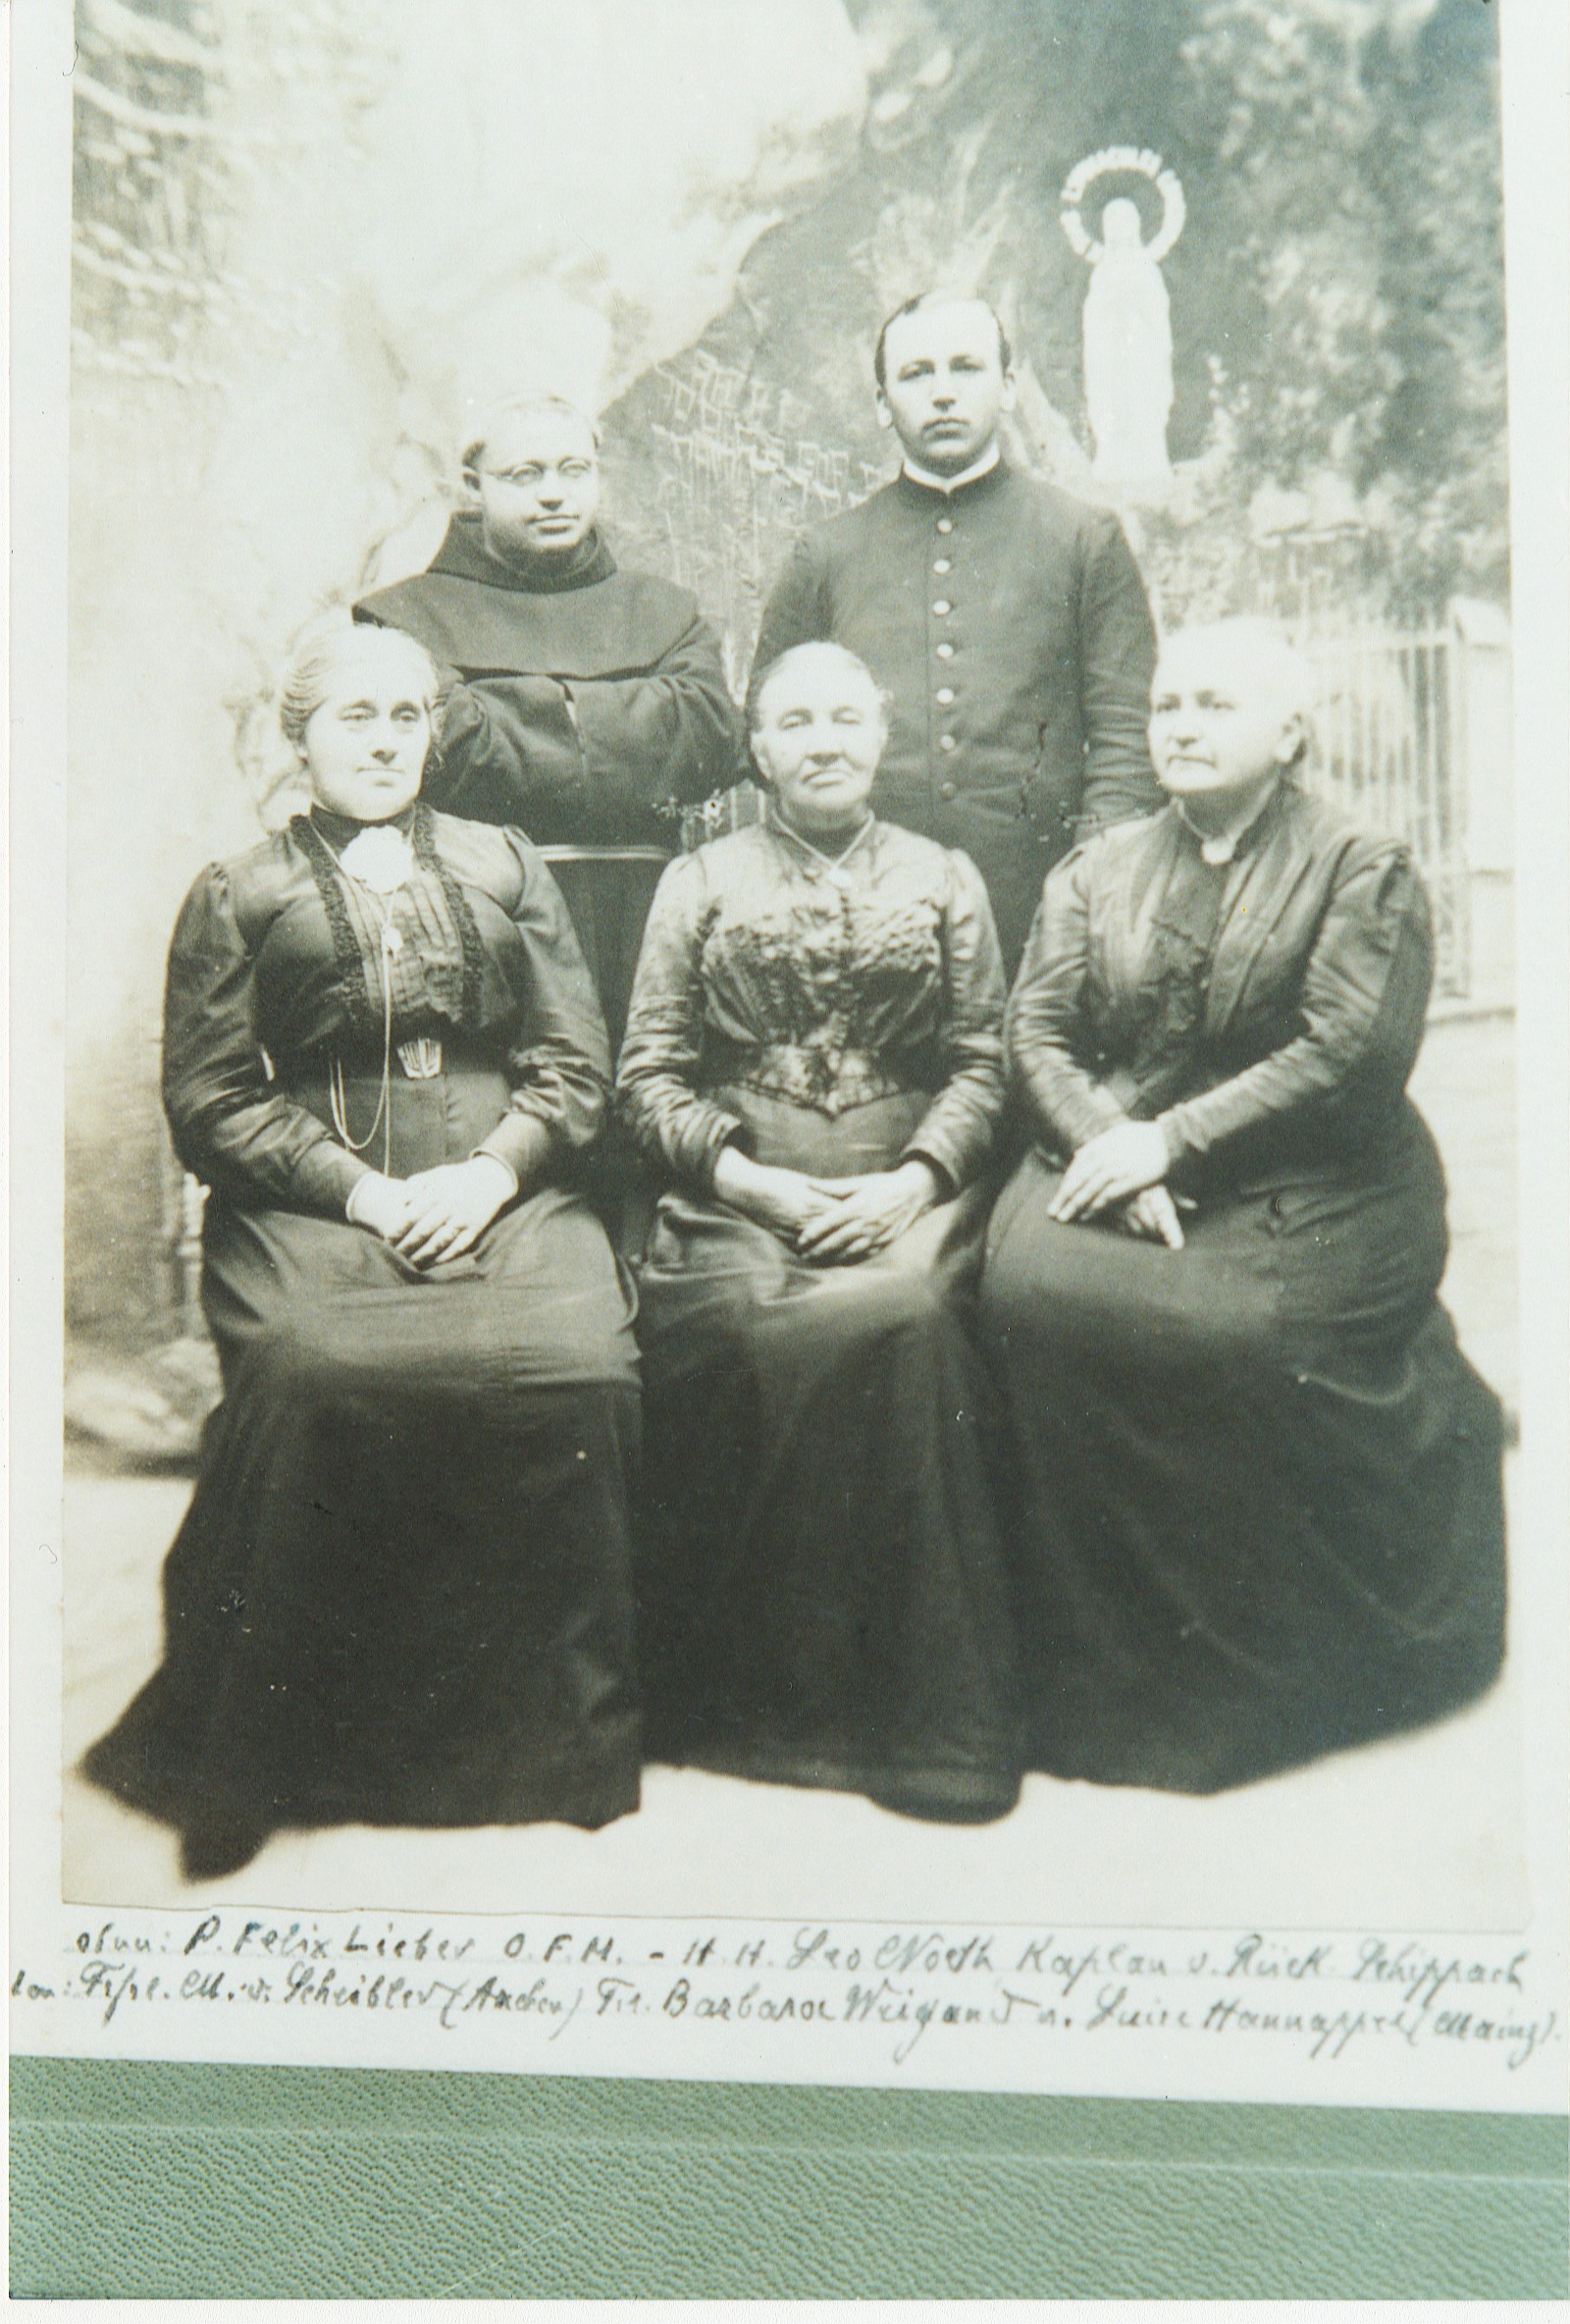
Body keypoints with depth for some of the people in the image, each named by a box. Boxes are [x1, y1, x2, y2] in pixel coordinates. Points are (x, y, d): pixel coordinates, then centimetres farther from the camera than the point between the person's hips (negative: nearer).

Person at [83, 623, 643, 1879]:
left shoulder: (505, 866, 22)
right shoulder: (237, 894, 17)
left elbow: (575, 1061, 14)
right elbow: (209, 1100, 7)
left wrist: (492, 1173, -6)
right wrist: (358, 1191, -8)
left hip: (502, 1191, 2)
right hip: (311, 1205, -1)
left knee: (578, 1364, -29)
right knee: (312, 1374, -33)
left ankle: (560, 1732, -11)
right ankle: (247, 1767, -16)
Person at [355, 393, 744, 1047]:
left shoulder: (664, 612, 21)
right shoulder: (406, 616, 11)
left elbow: (713, 735, 2)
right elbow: (447, 749, -8)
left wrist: (511, 717, -3)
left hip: (645, 923, 3)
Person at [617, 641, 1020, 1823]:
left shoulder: (945, 879, 17)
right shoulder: (700, 882, 15)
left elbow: (982, 1063, 10)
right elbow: (649, 1073, 8)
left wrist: (914, 1180, -7)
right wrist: (748, 1180, -7)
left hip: (906, 1194, 0)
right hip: (738, 1197, 0)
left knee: (898, 1316, -33)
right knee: (769, 1330, -32)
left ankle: (922, 1702, -19)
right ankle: (764, 1691, -15)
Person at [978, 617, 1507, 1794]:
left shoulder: (1367, 869, 6)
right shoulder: (1095, 871, 19)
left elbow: (1348, 1057, -8)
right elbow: (1037, 1034, 8)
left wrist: (1170, 1140, -15)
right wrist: (1108, 1148, -12)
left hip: (1309, 1194, -3)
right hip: (1112, 1171, 4)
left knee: (1238, 1336, -32)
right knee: (1031, 1290, -26)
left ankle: (1256, 1674, -3)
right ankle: (1092, 1676, -9)